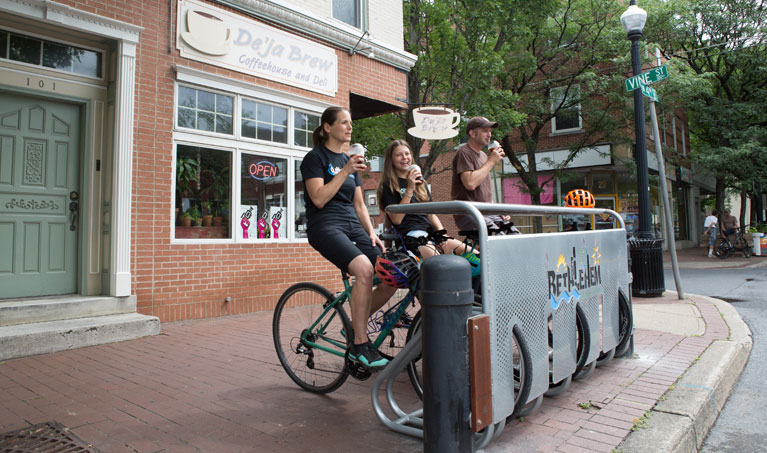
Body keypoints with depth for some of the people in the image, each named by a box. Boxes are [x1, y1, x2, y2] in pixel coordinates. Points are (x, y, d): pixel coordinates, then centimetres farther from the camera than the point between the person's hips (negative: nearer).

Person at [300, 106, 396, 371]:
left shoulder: (350, 160, 21)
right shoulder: (315, 157, 1)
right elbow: (319, 199, -13)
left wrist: (371, 232, 7)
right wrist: (345, 172, -16)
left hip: (352, 226, 7)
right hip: (325, 226, -7)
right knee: (364, 268, -33)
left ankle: (355, 324, 10)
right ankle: (359, 345, -20)